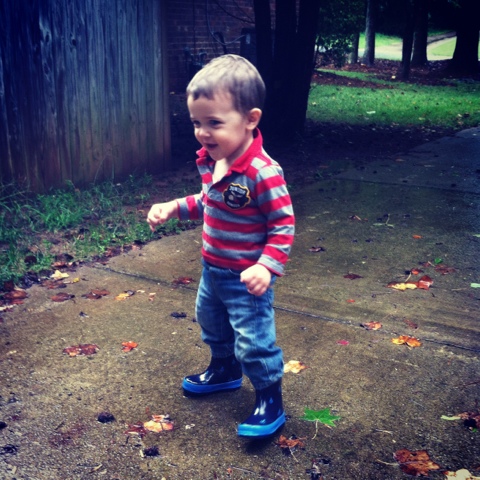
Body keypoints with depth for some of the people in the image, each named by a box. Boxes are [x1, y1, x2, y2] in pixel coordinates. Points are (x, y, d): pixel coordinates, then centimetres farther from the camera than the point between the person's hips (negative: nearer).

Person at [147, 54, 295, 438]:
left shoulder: (263, 173, -29)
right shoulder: (210, 162, -3)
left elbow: (283, 224, -24)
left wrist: (267, 265, -34)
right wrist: (175, 208, 3)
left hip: (247, 279, -9)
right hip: (213, 271, 9)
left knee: (254, 341, 1)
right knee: (212, 325, 28)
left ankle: (270, 402, 22)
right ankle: (225, 370, 53)